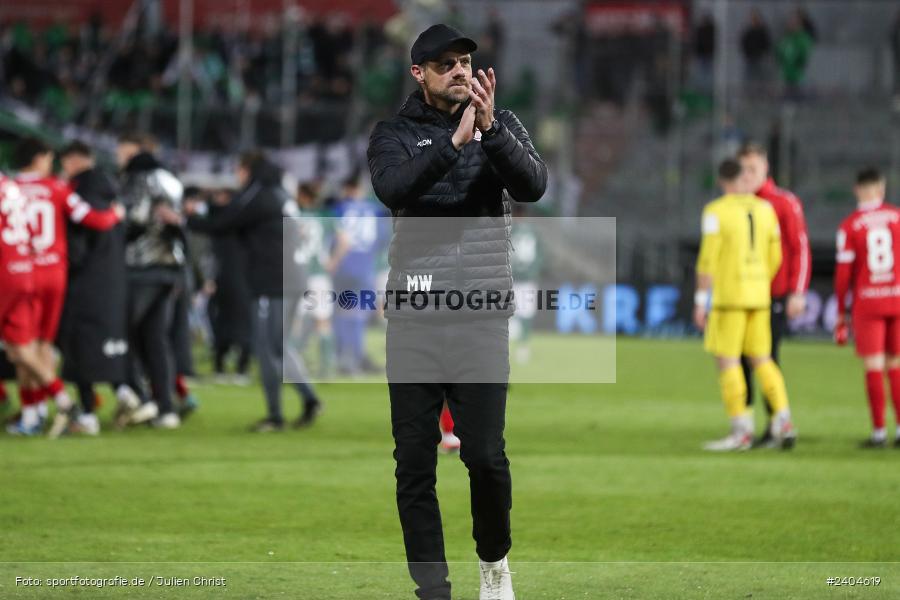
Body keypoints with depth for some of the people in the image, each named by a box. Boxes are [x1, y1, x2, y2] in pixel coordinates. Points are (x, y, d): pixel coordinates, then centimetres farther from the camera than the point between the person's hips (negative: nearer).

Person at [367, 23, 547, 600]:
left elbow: (533, 185, -10)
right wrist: (455, 141, -27)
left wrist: (490, 129, -26)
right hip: (414, 320, 1)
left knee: (486, 454, -7)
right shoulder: (395, 134, 6)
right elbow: (392, 188, -15)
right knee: (414, 462, 0)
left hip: (481, 318, -1)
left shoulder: (502, 125, 8)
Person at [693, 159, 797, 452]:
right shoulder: (765, 209, 7)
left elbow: (708, 259, -13)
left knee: (727, 361, -1)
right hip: (759, 296, 6)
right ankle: (783, 421, -2)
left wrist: (700, 302, -10)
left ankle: (742, 430, -4)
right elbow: (774, 258, 12)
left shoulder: (716, 212, -9)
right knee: (761, 360, 12)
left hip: (729, 295, -6)